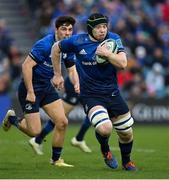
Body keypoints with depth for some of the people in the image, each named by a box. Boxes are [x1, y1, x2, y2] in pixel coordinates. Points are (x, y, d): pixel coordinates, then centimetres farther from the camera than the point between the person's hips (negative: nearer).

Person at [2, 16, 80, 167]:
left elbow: (72, 69, 11)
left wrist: (76, 84, -12)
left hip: (47, 87, 8)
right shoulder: (45, 45, -24)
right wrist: (30, 92, -24)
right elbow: (26, 65, -25)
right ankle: (12, 119, 23)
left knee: (62, 122, -2)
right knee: (34, 131, -8)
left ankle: (56, 159, 15)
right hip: (30, 88, -8)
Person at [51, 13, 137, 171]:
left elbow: (123, 63, -13)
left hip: (112, 92, 3)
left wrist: (107, 53, -27)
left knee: (127, 133, 9)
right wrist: (57, 75, 11)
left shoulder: (114, 39, -4)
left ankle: (126, 161, 40)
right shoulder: (77, 42, -10)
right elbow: (56, 48, 7)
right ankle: (105, 150, 10)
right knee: (104, 128, -26)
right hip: (90, 95, -3)